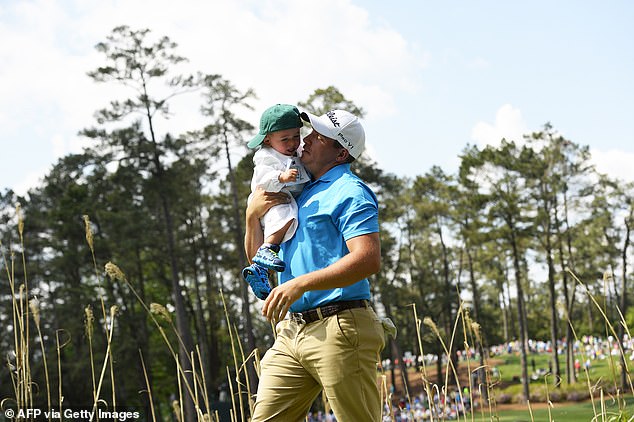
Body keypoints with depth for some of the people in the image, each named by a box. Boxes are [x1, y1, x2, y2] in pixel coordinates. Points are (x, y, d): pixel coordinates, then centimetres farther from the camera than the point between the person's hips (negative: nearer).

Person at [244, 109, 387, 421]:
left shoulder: (349, 193, -5)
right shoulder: (299, 192, 22)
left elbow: (369, 259, -20)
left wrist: (300, 284, -24)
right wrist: (253, 214, 9)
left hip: (338, 328, -8)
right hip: (291, 331, 8)